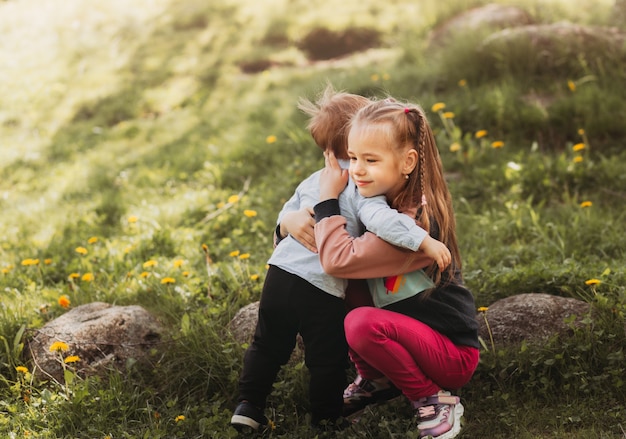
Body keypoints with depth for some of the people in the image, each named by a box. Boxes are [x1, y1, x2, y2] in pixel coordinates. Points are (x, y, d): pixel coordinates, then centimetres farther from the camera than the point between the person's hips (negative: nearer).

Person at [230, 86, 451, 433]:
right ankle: (327, 420, 29)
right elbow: (381, 220, -30)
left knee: (268, 345, 24)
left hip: (280, 274, 7)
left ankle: (247, 405, 32)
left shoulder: (312, 181, 12)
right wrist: (424, 241, -31)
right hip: (322, 290, -7)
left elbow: (284, 219, 19)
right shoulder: (361, 187, -12)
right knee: (328, 359, 13)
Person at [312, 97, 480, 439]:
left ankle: (435, 401, -9)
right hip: (418, 331, 8)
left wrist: (328, 199, -23)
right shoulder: (384, 199, -1)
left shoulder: (414, 222, -28)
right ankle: (374, 378, 14)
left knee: (362, 323, -31)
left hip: (453, 355, -8)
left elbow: (339, 260, -33)